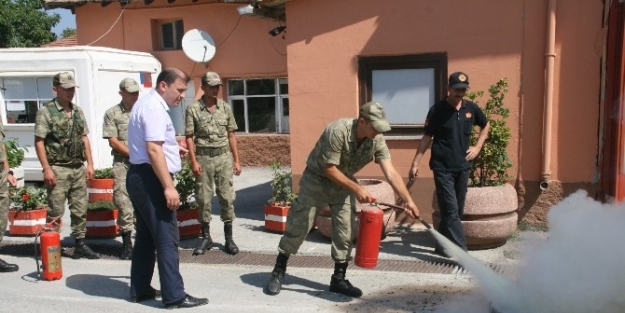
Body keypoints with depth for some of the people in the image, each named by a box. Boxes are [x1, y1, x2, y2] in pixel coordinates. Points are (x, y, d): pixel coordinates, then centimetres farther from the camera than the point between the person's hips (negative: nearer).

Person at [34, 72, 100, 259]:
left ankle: (80, 245, 20)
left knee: (80, 209, 10)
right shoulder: (46, 112, -6)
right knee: (55, 212, -2)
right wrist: (47, 169, -15)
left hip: (78, 169, 6)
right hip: (58, 169, -6)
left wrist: (90, 163, 9)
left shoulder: (78, 111, 12)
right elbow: (39, 142, -9)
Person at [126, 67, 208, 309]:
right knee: (167, 238, -7)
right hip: (150, 178, -11)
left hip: (141, 177, 11)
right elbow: (153, 150, -24)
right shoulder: (154, 107, -15)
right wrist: (168, 187, -25)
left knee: (146, 236, 15)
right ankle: (175, 296, -2)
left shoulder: (147, 103, 17)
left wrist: (172, 148, 19)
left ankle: (140, 290, 23)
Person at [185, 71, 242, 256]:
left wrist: (236, 160, 6)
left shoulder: (225, 108, 6)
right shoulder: (193, 109, -2)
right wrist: (193, 161, -10)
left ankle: (229, 238, 10)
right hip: (203, 158, -2)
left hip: (224, 157, 2)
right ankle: (206, 237, 18)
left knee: (227, 197, 2)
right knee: (204, 198, 5)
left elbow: (231, 135, 9)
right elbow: (189, 137, -2)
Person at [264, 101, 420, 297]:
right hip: (317, 179, -5)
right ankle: (278, 272, 16)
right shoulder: (338, 130, -32)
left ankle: (338, 279, 15)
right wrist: (356, 189, -30)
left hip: (344, 183, 5)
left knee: (346, 232, 1)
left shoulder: (377, 141, -16)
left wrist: (408, 201, -28)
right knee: (298, 226, 0)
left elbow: (391, 173, -19)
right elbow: (329, 169, -27)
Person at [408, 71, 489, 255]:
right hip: (442, 168, -5)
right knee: (451, 211, -9)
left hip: (463, 167, 5)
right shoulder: (437, 110, -7)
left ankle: (442, 247, 23)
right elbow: (427, 138, -4)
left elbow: (485, 126, 23)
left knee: (457, 211, 10)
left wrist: (477, 147, 10)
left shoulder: (471, 108, 4)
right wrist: (415, 164, -7)